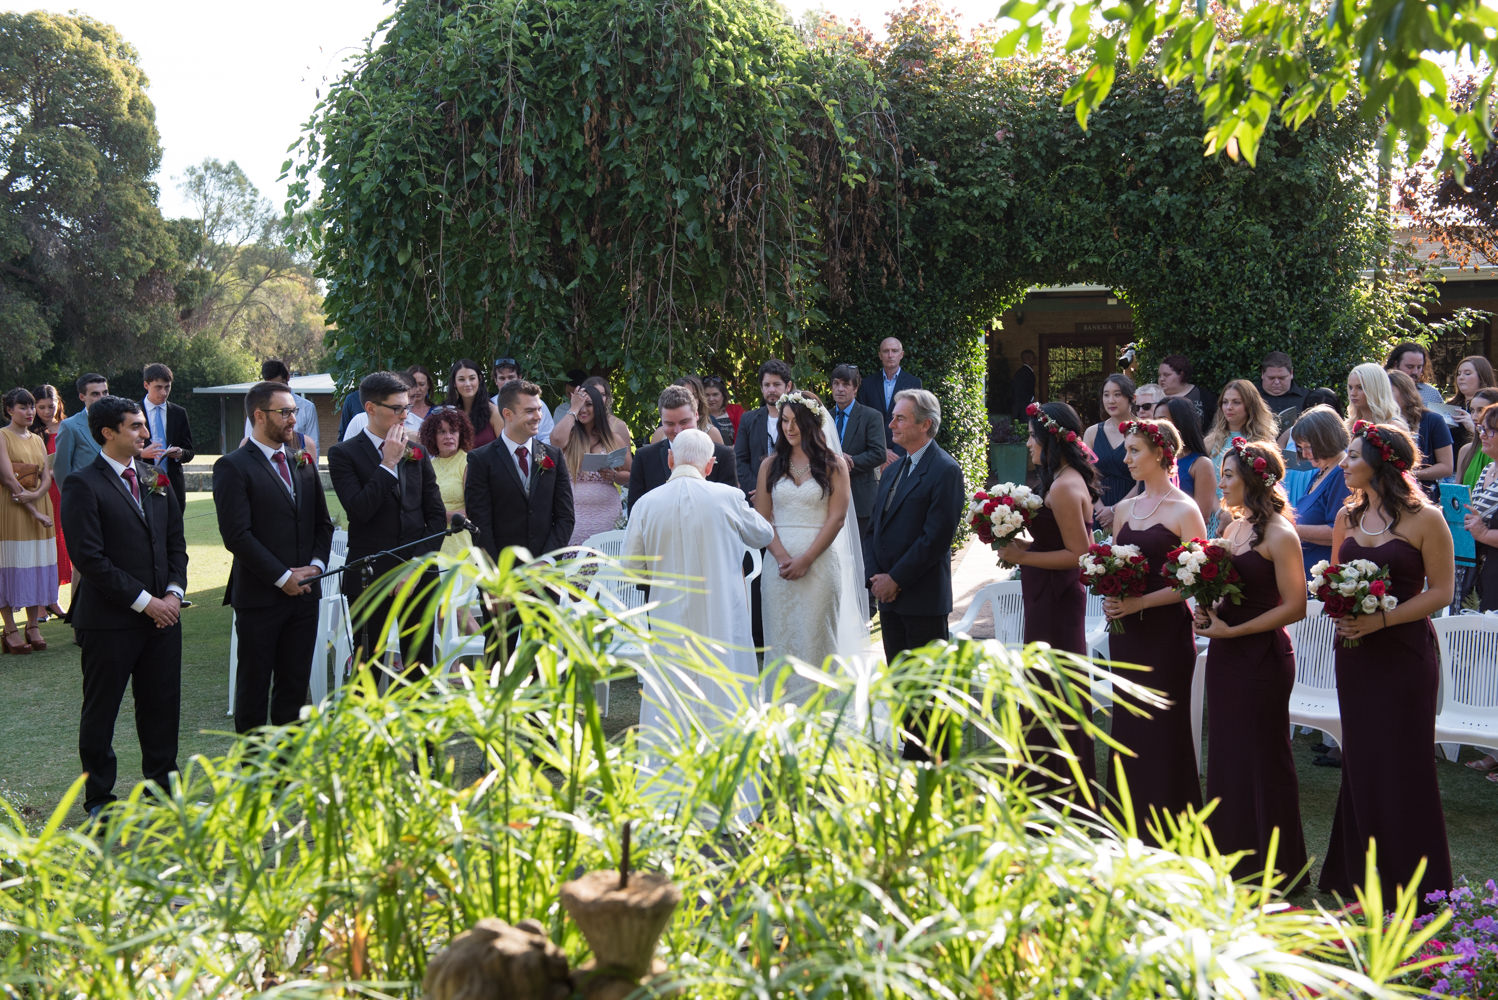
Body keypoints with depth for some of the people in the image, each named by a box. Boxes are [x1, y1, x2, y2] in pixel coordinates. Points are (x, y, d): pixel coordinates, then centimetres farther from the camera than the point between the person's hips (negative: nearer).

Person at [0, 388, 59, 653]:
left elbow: (47, 476, 8)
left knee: (38, 565, 4)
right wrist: (34, 512, -16)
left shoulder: (38, 440, 16)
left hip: (39, 507, 6)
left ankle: (33, 627, 10)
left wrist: (36, 495, -14)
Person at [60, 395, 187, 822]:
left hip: (163, 613, 6)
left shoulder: (155, 479, 11)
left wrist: (173, 593, -1)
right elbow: (89, 558, -15)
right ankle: (99, 799, 20)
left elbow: (175, 542, 15)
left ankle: (161, 784, 26)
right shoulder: (83, 485, -10)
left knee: (162, 707, 12)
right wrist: (144, 602, -15)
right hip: (110, 620, -6)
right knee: (100, 712, 7)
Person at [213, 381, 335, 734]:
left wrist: (316, 565, -2)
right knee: (254, 687, 5)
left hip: (304, 594, 6)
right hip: (259, 597, -6)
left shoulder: (303, 461, 13)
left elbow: (322, 523, 16)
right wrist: (283, 577, -15)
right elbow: (236, 535, -14)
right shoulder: (233, 466, -8)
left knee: (295, 685, 10)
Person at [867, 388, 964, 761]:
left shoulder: (945, 471, -12)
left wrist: (895, 579, -15)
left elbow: (937, 536, -18)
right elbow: (876, 527, 16)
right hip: (889, 593, 8)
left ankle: (935, 762, 11)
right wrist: (876, 576, 2)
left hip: (923, 596, -8)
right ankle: (911, 755, 22)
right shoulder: (893, 470, 14)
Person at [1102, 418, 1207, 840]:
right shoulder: (1124, 509, 13)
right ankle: (1130, 830, 18)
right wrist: (1109, 597, -2)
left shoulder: (1184, 510, -7)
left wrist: (1139, 602, -18)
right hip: (1126, 631, 6)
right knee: (1128, 723, 9)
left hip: (1166, 629, -6)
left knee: (1164, 725, -3)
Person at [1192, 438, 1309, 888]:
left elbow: (1294, 607, -16)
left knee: (1262, 756, 1)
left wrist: (1231, 630, -17)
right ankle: (1233, 855, 24)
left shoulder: (1279, 535, -13)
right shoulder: (1232, 529, 12)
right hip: (1226, 654, 8)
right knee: (1227, 753, 13)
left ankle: (1274, 868, 13)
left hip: (1262, 657, -8)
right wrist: (1208, 613, 1)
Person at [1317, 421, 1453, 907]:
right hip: (1355, 652, 5)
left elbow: (1441, 591, -9)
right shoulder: (1348, 516, 9)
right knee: (1362, 760, 10)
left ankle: (1410, 881, 12)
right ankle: (1362, 874, 21)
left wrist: (1381, 619, -18)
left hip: (1405, 652, -5)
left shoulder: (1425, 519, -8)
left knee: (1404, 762, -1)